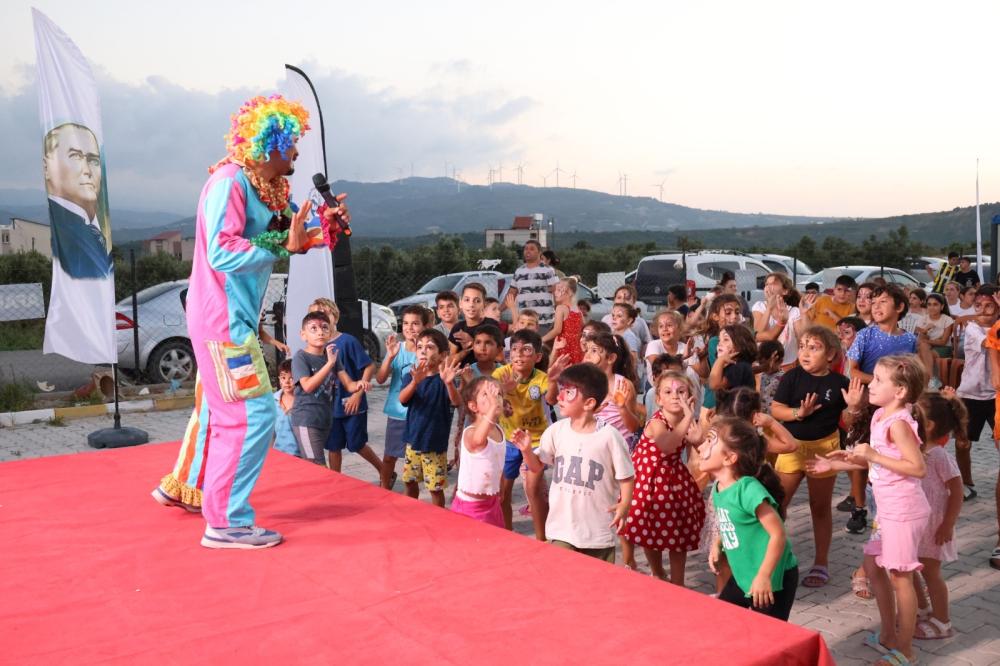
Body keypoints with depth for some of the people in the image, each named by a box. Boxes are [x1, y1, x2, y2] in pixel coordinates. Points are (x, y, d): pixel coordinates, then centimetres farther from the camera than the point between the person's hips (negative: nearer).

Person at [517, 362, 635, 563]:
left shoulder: (609, 436, -12)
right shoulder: (556, 431, -2)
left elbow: (626, 477, -5)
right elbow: (537, 467, 9)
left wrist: (625, 504, -21)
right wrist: (526, 450, -9)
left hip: (598, 532, -2)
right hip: (561, 529, 2)